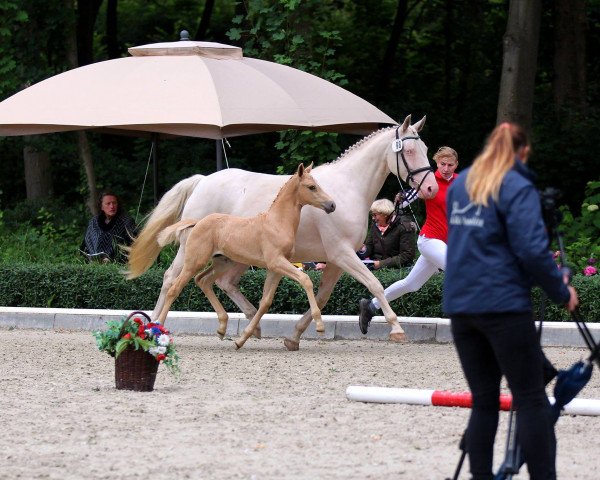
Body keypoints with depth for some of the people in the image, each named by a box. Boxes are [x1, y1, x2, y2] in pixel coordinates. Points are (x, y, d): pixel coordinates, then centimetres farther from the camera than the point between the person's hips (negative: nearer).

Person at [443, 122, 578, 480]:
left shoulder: (461, 184, 14)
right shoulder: (517, 188, -8)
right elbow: (533, 250, -18)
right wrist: (562, 291, -5)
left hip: (460, 305, 7)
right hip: (504, 304, -7)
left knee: (484, 400, 10)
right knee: (531, 400, -2)